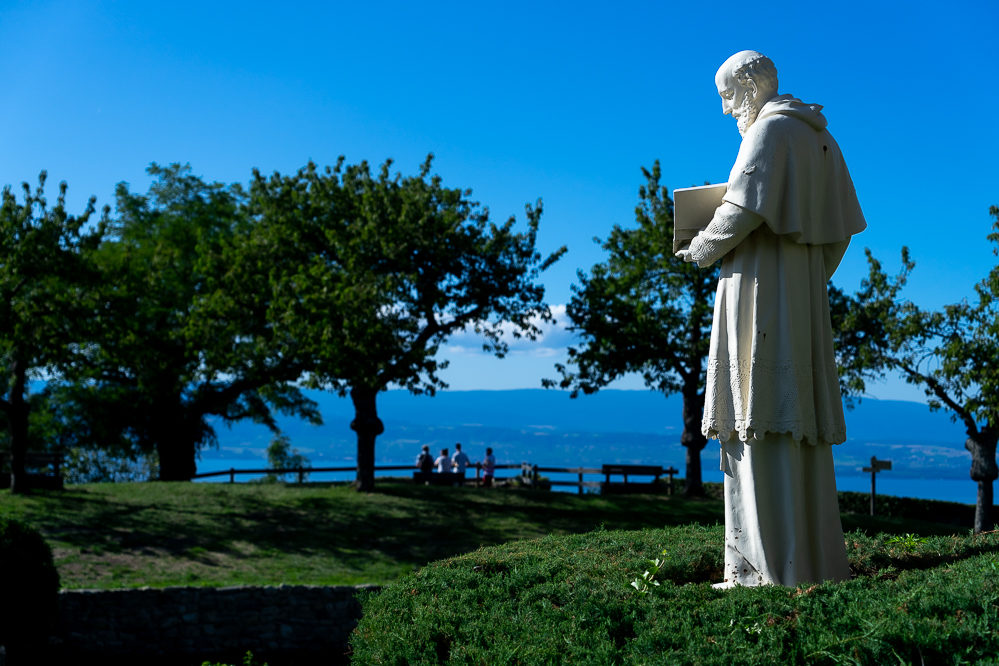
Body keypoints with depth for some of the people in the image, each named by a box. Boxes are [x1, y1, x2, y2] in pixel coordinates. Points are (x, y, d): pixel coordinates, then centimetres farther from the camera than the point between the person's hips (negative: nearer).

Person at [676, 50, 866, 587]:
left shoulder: (769, 129, -5)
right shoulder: (819, 137, 20)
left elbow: (744, 209, -16)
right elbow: (842, 225, 17)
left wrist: (701, 250, -1)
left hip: (762, 289, -9)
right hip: (804, 295, 9)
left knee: (764, 421, -11)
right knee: (802, 422, 7)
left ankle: (777, 565, -13)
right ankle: (819, 559, 7)